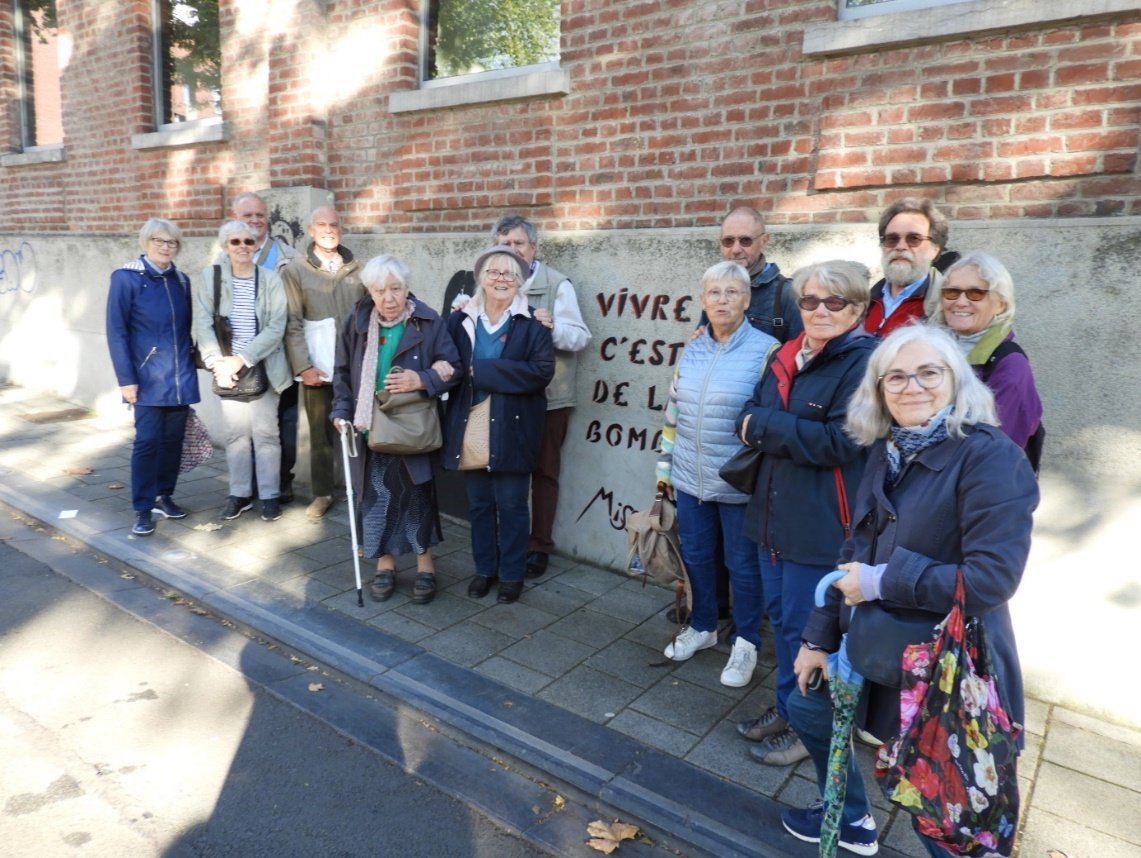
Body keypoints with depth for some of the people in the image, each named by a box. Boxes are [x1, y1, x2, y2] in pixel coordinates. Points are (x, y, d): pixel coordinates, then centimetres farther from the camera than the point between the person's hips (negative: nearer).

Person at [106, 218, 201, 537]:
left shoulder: (181, 280, 9)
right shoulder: (125, 278, -5)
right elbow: (116, 331, -7)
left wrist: (191, 364, 11)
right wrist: (126, 378, -12)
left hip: (179, 377, 5)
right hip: (148, 378, -5)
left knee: (173, 438, 10)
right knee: (147, 440, -6)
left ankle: (163, 496, 25)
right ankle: (143, 509, 4)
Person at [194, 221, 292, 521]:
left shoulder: (271, 279, -3)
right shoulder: (210, 276, 1)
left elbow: (276, 328, -9)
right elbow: (203, 323, -2)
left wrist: (242, 359, -15)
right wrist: (217, 362, -13)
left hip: (262, 368, -1)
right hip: (227, 369, 1)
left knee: (265, 432, 3)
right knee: (236, 432, 9)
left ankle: (270, 495, 13)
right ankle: (239, 493, 21)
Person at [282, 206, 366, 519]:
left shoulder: (357, 269, 8)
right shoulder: (294, 271, 3)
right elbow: (292, 324, -2)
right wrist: (303, 366, -10)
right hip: (317, 366, -1)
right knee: (320, 432, 7)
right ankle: (322, 493, 19)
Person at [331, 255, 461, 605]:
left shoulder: (429, 322, -9)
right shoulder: (356, 322, -1)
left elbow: (453, 368, -6)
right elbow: (343, 373, 8)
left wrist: (422, 380, -23)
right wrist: (341, 412, -2)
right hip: (369, 428, 2)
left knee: (417, 495, 8)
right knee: (375, 496, 9)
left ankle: (425, 566, 23)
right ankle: (385, 564, 26)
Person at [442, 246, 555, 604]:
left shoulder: (532, 324, -5)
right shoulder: (460, 320, 5)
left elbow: (541, 371, -17)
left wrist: (480, 370, -18)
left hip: (511, 430, -3)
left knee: (511, 504, 6)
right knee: (479, 502, 13)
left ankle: (512, 574, 24)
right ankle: (484, 568, 31)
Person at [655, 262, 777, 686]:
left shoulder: (766, 349, -10)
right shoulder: (691, 350, 6)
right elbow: (673, 411, 13)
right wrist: (665, 467, 13)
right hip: (690, 479, 5)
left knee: (741, 564, 10)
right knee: (696, 556, 18)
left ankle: (746, 643, 30)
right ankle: (702, 626, 40)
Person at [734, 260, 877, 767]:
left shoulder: (864, 362, -13)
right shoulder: (787, 356, 10)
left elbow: (841, 441, -21)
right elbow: (750, 416, 9)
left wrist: (764, 426, -15)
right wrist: (763, 426, -15)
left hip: (820, 522, -7)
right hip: (774, 511, 8)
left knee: (805, 626, 5)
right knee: (780, 616, 19)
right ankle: (787, 707, 39)